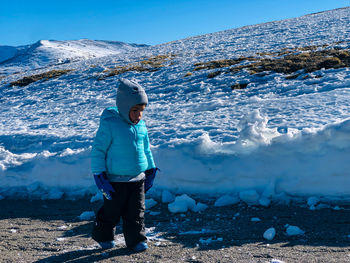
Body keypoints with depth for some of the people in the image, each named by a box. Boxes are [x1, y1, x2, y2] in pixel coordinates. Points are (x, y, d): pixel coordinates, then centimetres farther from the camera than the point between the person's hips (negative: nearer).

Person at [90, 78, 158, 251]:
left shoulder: (141, 125, 4)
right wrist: (100, 177, -13)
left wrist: (150, 171, 19)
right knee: (111, 212, 9)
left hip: (138, 179, 5)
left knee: (136, 212, 9)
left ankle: (136, 240, 24)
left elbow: (146, 149, 17)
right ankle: (103, 236, 32)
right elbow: (98, 150, -11)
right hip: (116, 180, -5)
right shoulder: (109, 125, -15)